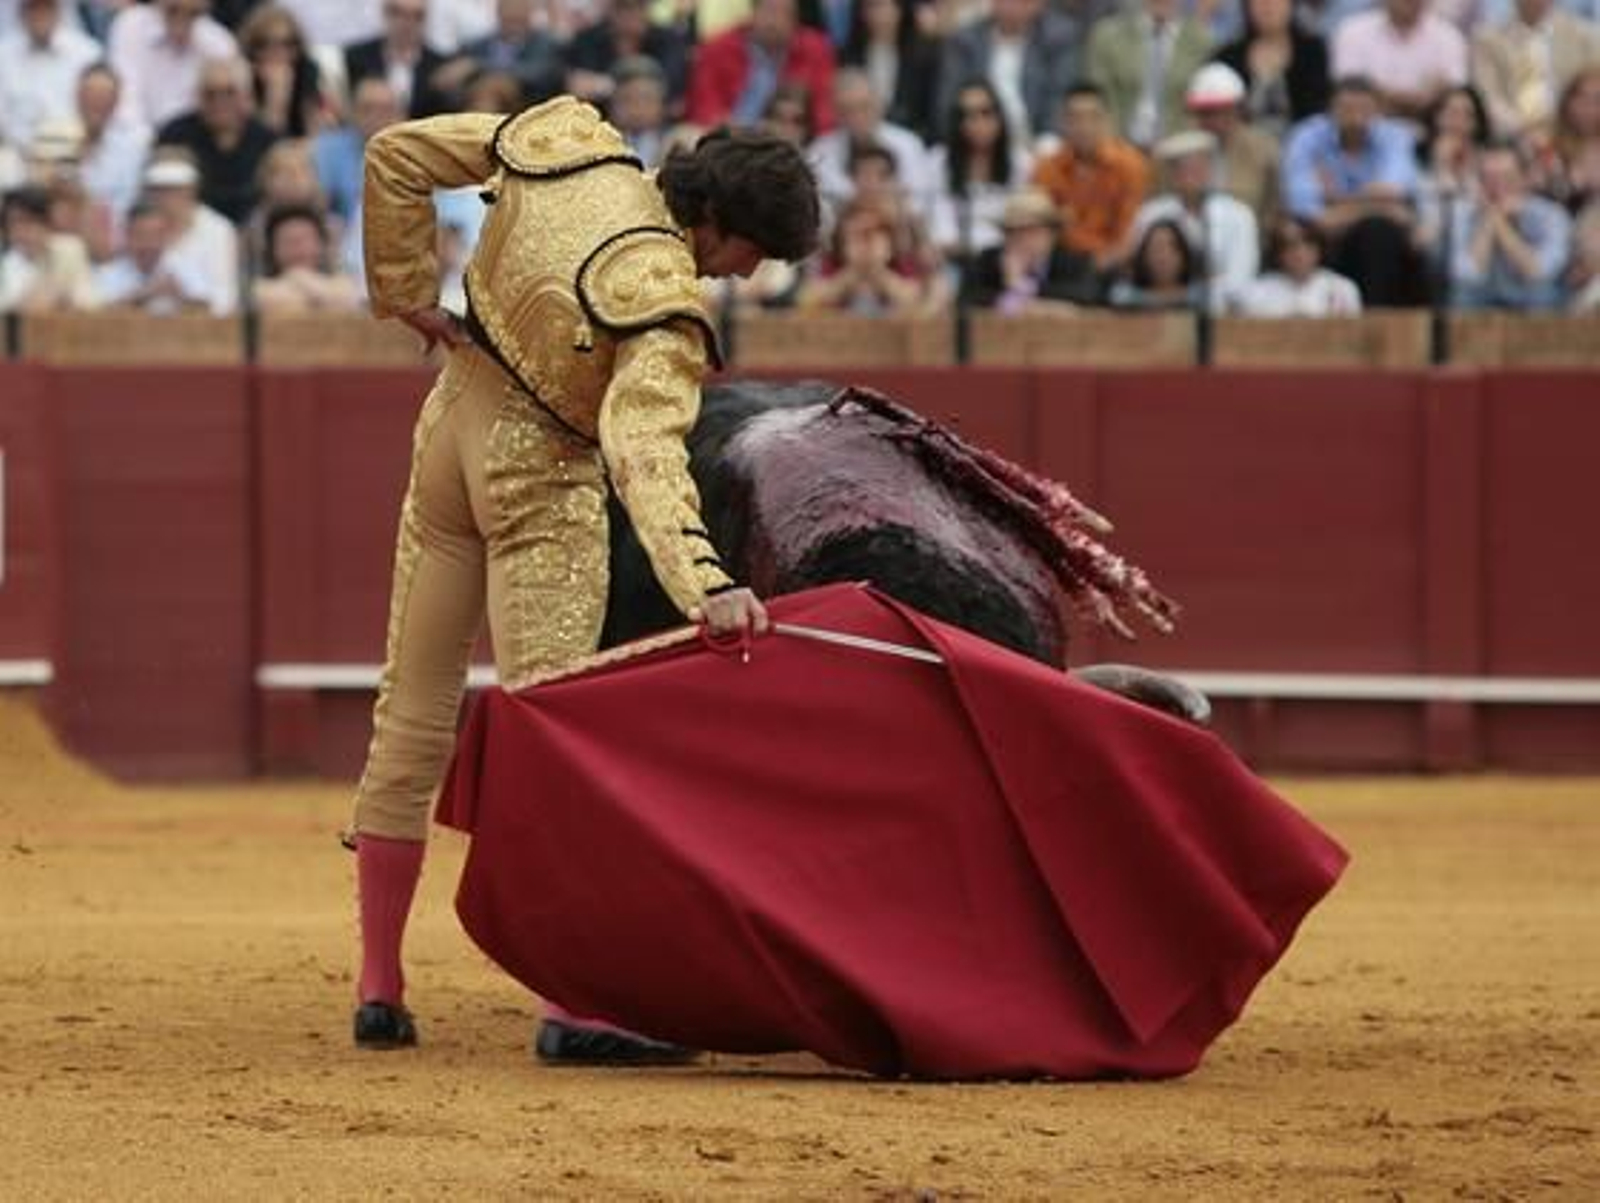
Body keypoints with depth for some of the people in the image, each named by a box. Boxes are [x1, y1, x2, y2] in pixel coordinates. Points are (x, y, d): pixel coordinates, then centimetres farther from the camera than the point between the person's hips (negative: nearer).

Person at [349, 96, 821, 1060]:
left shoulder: (566, 136, -8)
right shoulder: (667, 301, -27)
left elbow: (396, 158, 1)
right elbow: (646, 450, -39)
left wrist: (411, 296, 8)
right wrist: (705, 586, -49)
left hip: (452, 429, 7)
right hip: (543, 484, -7)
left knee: (414, 717, 11)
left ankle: (380, 988, 16)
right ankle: (571, 1004, -12)